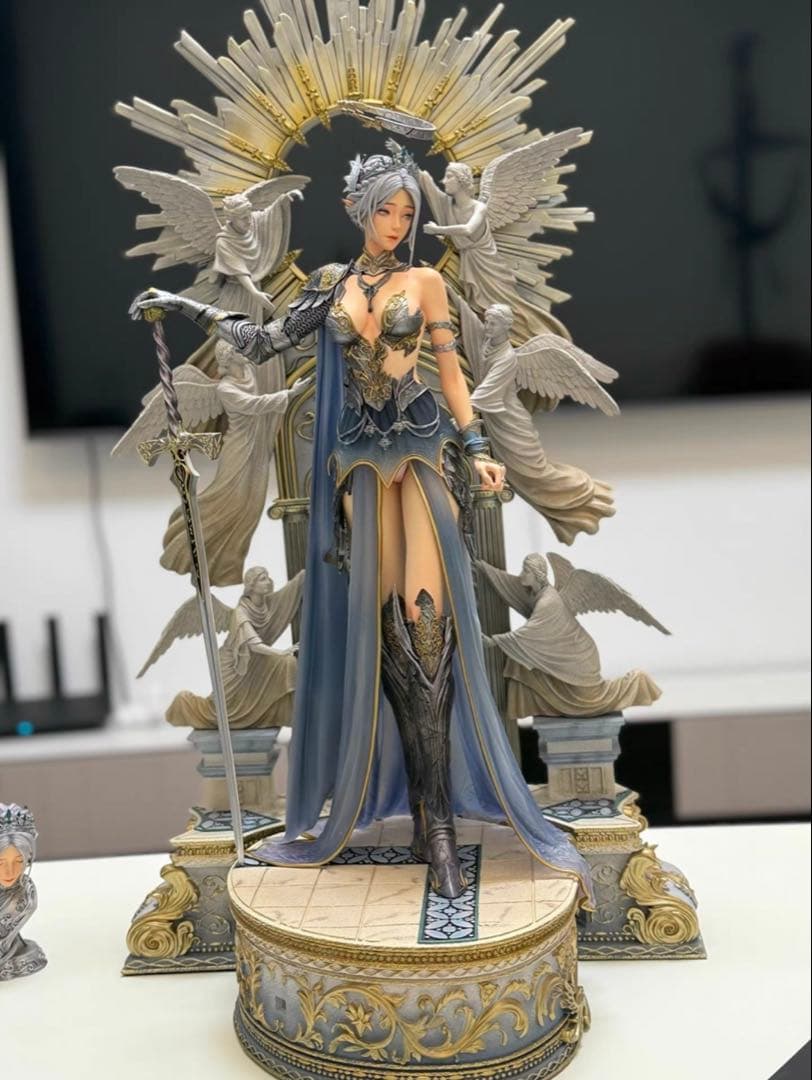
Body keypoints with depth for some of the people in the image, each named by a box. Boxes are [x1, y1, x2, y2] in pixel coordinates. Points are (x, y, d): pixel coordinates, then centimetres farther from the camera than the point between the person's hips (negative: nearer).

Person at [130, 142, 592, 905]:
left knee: (427, 625, -12)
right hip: (359, 462, 2)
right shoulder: (331, 286, 13)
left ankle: (436, 822, -8)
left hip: (421, 457, -2)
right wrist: (188, 310, 12)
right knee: (380, 632, 0)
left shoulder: (424, 281, 8)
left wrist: (475, 449, -3)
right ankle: (432, 821, 9)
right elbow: (264, 342, 15)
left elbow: (450, 369, 6)